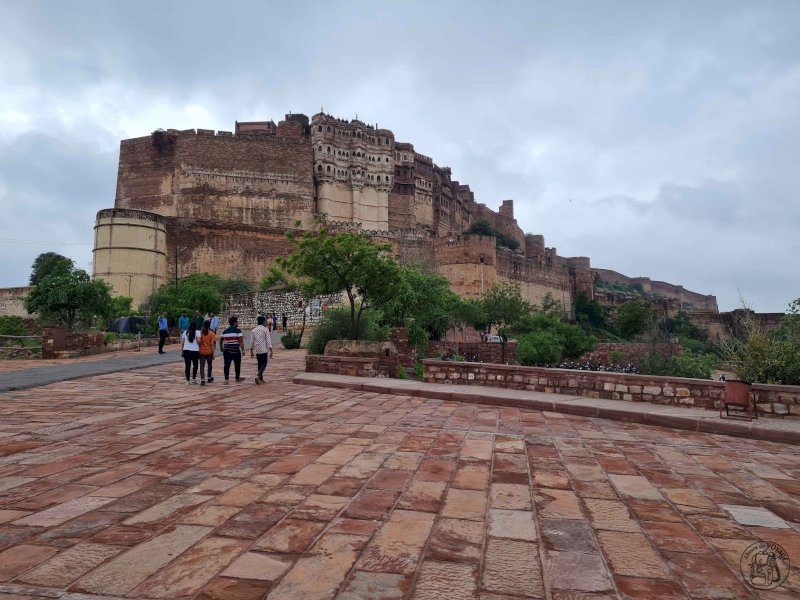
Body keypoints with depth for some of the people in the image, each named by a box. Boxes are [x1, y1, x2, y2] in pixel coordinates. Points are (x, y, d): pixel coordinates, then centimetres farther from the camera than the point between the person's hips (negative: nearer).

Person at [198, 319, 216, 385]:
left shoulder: (200, 333, -1)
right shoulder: (211, 333, -7)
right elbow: (212, 344, -9)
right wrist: (213, 353, -5)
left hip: (202, 352, 1)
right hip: (209, 352, -1)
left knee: (202, 366, 1)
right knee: (210, 365, 19)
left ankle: (202, 380, -10)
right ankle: (209, 378, 33)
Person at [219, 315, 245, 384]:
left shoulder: (225, 331, 11)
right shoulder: (238, 330, -7)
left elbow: (221, 340, 22)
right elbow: (241, 341, -15)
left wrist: (221, 347, 37)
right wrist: (243, 350, -14)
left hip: (226, 350, 4)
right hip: (236, 350, -4)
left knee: (226, 365, 0)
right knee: (237, 364, 14)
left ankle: (226, 379, -7)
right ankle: (237, 378, 28)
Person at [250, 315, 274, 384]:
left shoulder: (254, 330, 7)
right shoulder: (265, 329, -7)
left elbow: (251, 342, 9)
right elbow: (268, 341, -11)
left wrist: (251, 352, 17)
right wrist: (271, 351, -10)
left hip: (257, 350, 5)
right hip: (263, 350, -5)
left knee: (260, 364, 15)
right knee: (264, 364, 0)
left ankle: (261, 379, 17)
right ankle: (258, 376, -22)